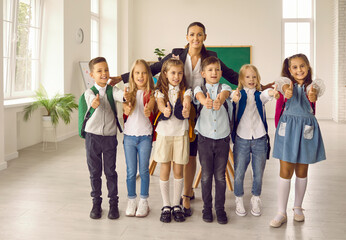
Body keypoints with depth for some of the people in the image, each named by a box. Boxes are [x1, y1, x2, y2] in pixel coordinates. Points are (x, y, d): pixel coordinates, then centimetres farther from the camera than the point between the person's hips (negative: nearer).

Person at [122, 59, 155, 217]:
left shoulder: (151, 93, -2)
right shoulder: (128, 90, 4)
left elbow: (150, 107, -20)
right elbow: (125, 108, -6)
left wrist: (148, 111, -44)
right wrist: (126, 109, -30)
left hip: (145, 136, -1)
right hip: (129, 135, 2)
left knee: (144, 170, 6)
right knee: (130, 171, 8)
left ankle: (144, 202, 20)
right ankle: (131, 201, 23)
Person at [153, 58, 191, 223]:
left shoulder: (185, 91, 4)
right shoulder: (160, 91, 3)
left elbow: (186, 102, -17)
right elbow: (160, 104, -18)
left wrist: (186, 110, -42)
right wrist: (165, 110, -43)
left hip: (181, 133, 1)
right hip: (164, 133, 0)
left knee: (178, 171, 5)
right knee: (164, 170, 4)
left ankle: (176, 205, 18)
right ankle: (166, 206, 16)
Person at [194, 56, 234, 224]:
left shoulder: (224, 87, 4)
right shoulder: (200, 89, 3)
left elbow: (224, 94, -20)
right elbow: (199, 96, -21)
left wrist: (219, 101, -46)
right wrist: (206, 102, -47)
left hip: (222, 138, 0)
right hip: (205, 138, 0)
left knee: (220, 176, 8)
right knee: (206, 176, 8)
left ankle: (220, 209, 21)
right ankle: (207, 208, 22)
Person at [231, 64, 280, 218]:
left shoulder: (259, 95, 9)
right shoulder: (240, 94, 4)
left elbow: (265, 95, -15)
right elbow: (236, 95, -20)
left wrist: (271, 92, -40)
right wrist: (235, 95, -46)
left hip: (260, 139, 2)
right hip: (241, 138, -2)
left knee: (258, 173, 8)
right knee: (239, 172, 4)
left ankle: (256, 201, 27)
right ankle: (239, 201, 23)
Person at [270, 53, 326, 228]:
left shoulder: (313, 84, 1)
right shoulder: (287, 82, -1)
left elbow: (314, 92, -23)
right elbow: (284, 85, -26)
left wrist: (313, 95, -48)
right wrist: (287, 91, -52)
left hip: (306, 127, 1)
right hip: (288, 127, -1)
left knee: (302, 171, 11)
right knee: (285, 171, -1)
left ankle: (298, 207, 29)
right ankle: (281, 213, 7)